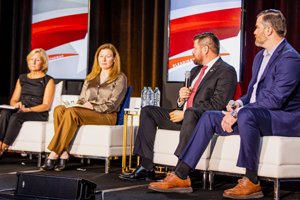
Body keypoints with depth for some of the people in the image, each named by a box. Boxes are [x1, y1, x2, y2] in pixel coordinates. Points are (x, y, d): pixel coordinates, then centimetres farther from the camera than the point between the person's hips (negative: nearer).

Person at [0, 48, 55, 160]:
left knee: (16, 117, -34)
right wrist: (16, 104, -6)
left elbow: (46, 106, -3)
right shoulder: (22, 78, 21)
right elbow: (13, 100, 19)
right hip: (20, 111, 4)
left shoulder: (48, 81, 4)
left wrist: (27, 109, -16)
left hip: (39, 114, -4)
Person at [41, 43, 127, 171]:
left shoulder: (120, 78, 7)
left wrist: (93, 108, -14)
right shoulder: (90, 78, 26)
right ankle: (63, 154, -34)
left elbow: (113, 105, -4)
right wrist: (84, 105, -2)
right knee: (59, 109, -26)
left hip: (107, 116, -5)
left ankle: (54, 155, -34)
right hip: (84, 112, 6)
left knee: (71, 112, -33)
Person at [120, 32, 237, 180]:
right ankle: (146, 167, -8)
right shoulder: (195, 71, 23)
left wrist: (184, 113, -17)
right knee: (147, 111, 2)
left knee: (190, 113, -40)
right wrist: (181, 98, 0)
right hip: (184, 115, 9)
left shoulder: (226, 72, -7)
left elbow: (217, 104, -18)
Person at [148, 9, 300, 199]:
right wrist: (239, 104, -1)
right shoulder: (261, 56, 17)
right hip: (255, 114, 9)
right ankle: (180, 177, -8)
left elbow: (274, 99, -23)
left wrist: (238, 112, -22)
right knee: (209, 117, -3)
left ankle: (252, 182, -26)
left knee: (246, 115, -39)